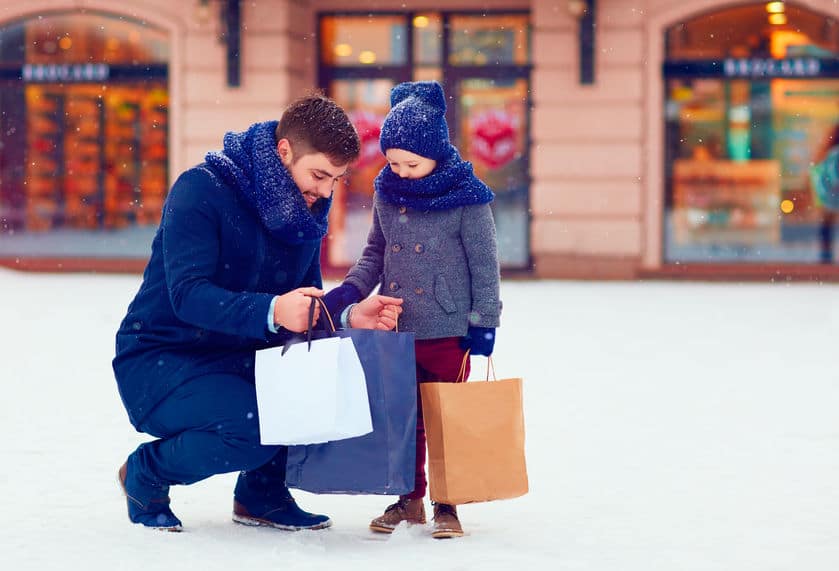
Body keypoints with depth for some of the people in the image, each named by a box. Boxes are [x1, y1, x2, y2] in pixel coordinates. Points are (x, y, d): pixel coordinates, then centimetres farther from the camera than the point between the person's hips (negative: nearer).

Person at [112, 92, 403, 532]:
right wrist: (271, 311, -45)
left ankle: (261, 493, 6)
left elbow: (306, 308, 5)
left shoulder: (304, 212, 3)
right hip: (160, 360, -7)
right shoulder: (201, 190, -19)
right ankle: (146, 473, -1)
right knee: (253, 429, -31)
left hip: (237, 359, 7)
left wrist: (349, 317, -18)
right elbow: (187, 294, -29)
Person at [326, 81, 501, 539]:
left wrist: (483, 322, -6)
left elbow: (485, 264, -5)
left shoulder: (465, 197, -10)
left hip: (449, 331, -4)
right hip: (396, 330, 4)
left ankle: (447, 504, 16)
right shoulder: (386, 192, 4)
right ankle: (409, 498, 23)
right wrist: (349, 291, 2)